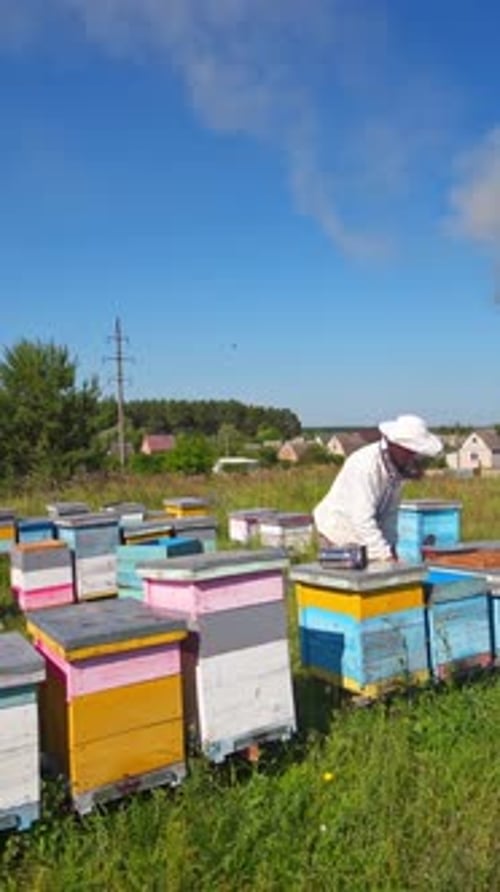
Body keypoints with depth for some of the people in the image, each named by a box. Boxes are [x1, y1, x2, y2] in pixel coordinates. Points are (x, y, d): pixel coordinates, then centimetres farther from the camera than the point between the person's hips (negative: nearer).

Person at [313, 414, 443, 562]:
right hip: (338, 537, -8)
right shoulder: (365, 466, -29)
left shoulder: (396, 466, -4)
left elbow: (390, 512, 6)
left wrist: (391, 547, -1)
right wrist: (386, 556, -34)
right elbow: (362, 520, -34)